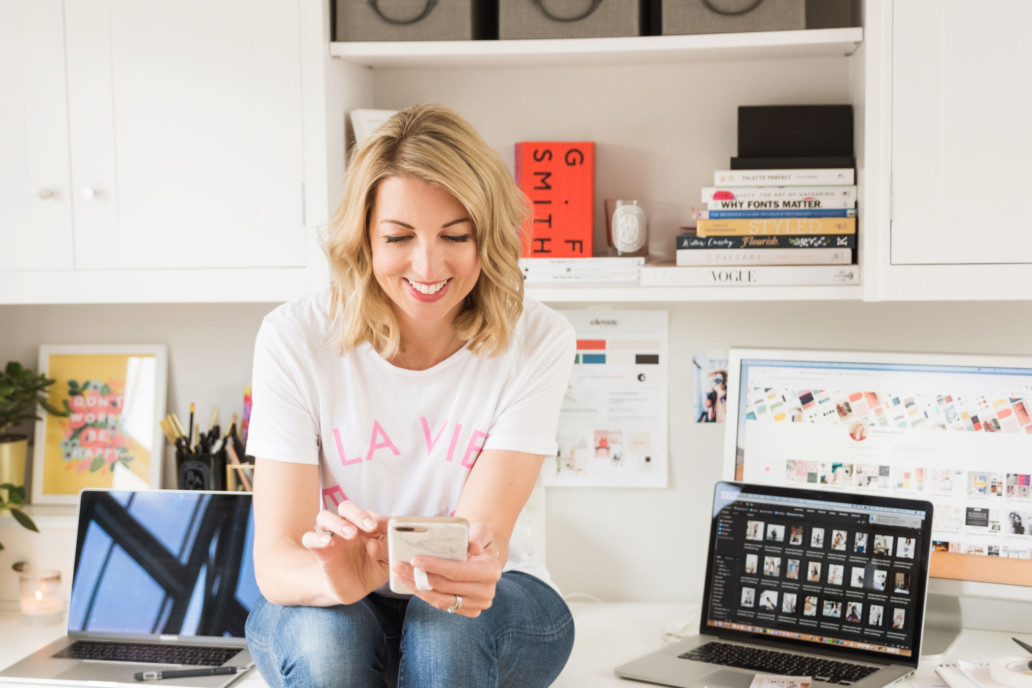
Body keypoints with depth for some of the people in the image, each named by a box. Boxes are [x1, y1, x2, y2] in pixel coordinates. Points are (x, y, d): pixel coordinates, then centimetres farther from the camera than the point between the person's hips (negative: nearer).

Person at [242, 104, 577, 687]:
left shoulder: (537, 341, -13)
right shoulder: (296, 339, -14)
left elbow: (483, 538, -20)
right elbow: (275, 558, -19)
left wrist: (476, 568, -46)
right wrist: (338, 577, -43)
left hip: (485, 611, 0)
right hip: (323, 611, 0)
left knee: (447, 629, -33)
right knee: (328, 635, -33)